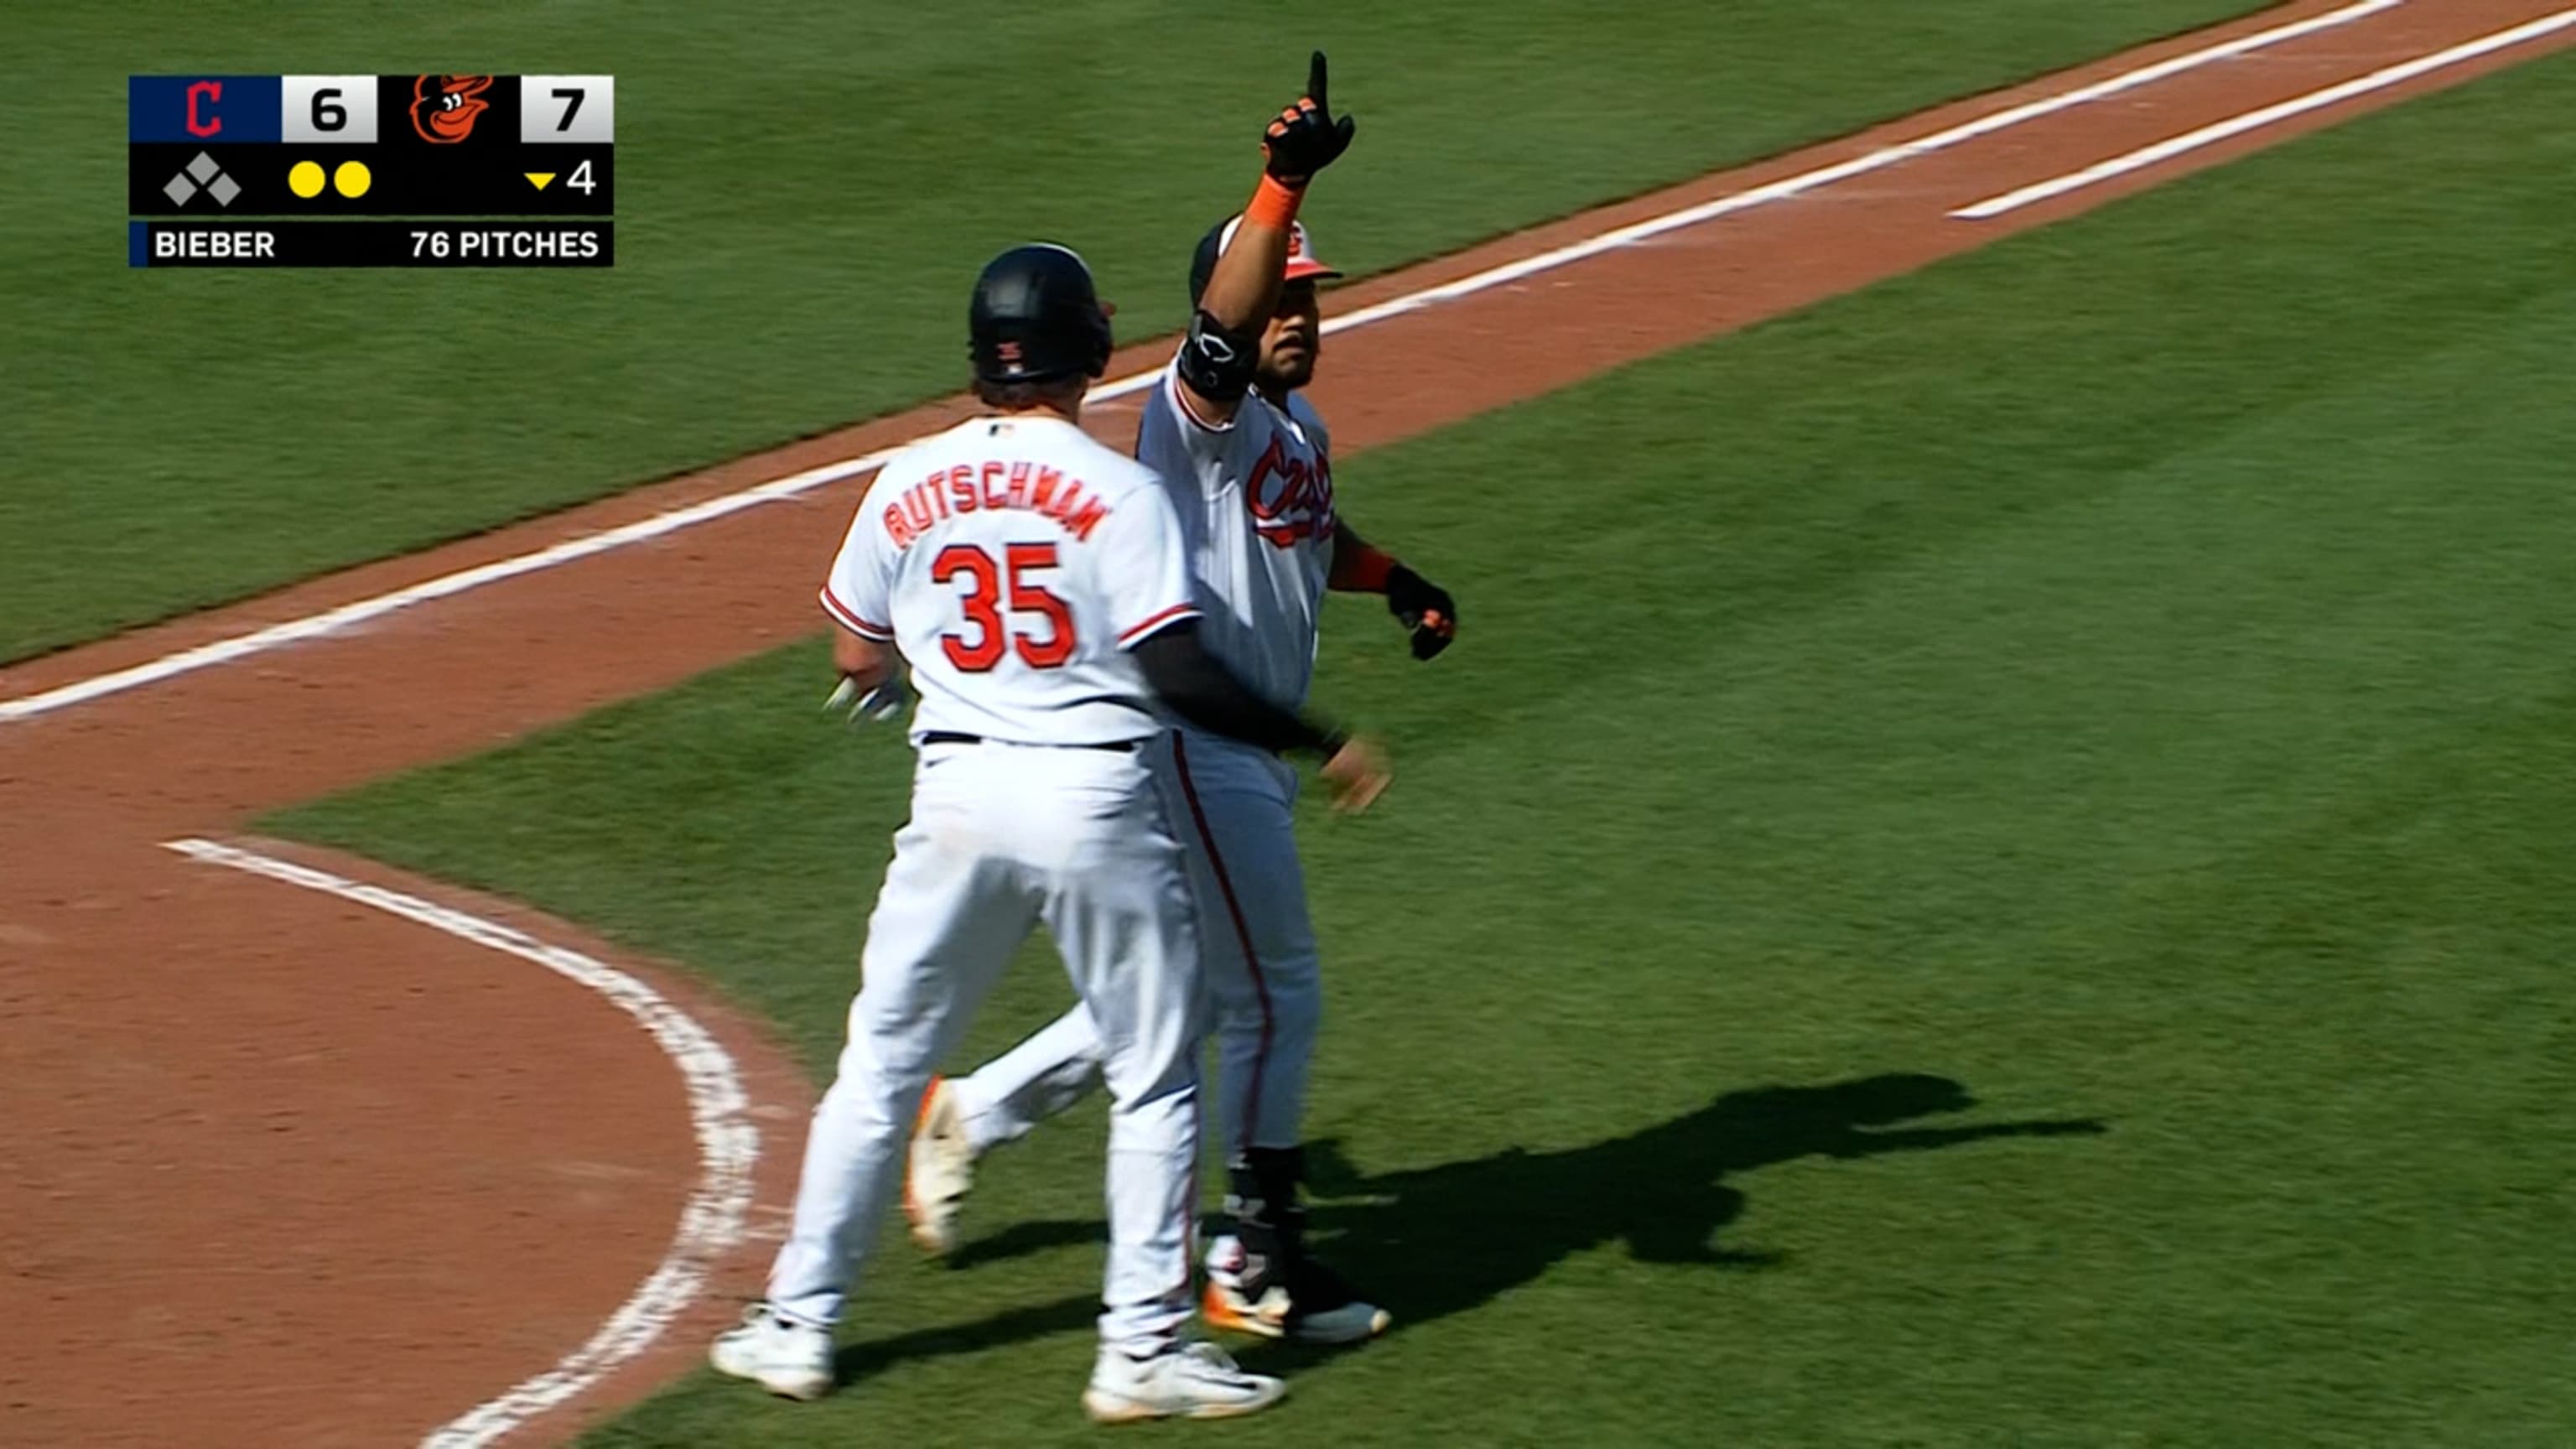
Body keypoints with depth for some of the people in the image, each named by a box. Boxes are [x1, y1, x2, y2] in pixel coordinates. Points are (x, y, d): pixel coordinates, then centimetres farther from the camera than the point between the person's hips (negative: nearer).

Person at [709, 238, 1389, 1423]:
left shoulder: (909, 482, 2)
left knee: (880, 1062, 15)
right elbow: (1177, 676, -16)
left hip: (958, 792, 3)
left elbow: (858, 659, 13)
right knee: (1155, 1080, 10)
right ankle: (1143, 1348, 8)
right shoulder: (1119, 490, -9)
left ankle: (798, 1324, 19)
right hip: (1098, 798, -3)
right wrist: (1321, 746, -8)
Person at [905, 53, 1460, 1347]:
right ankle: (1257, 1262, 9)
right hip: (1196, 748, -9)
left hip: (1258, 749, 9)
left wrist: (1393, 581, 12)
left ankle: (973, 1115, 31)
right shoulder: (1200, 410, -17)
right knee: (1276, 995, -2)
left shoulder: (1298, 426, 12)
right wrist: (1282, 185, -53)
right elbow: (1221, 334, -39)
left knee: (1191, 994, 17)